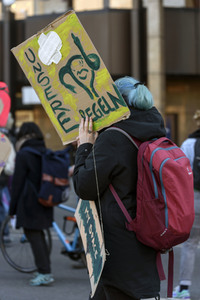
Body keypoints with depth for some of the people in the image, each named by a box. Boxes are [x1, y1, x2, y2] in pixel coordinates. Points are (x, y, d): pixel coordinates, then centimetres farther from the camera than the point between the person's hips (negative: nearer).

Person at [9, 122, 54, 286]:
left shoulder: (23, 154, -10)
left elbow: (18, 182, -9)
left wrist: (12, 207, -3)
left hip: (29, 203, -7)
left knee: (33, 235, -3)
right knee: (39, 234, 17)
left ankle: (44, 273, -7)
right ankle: (45, 270, 21)